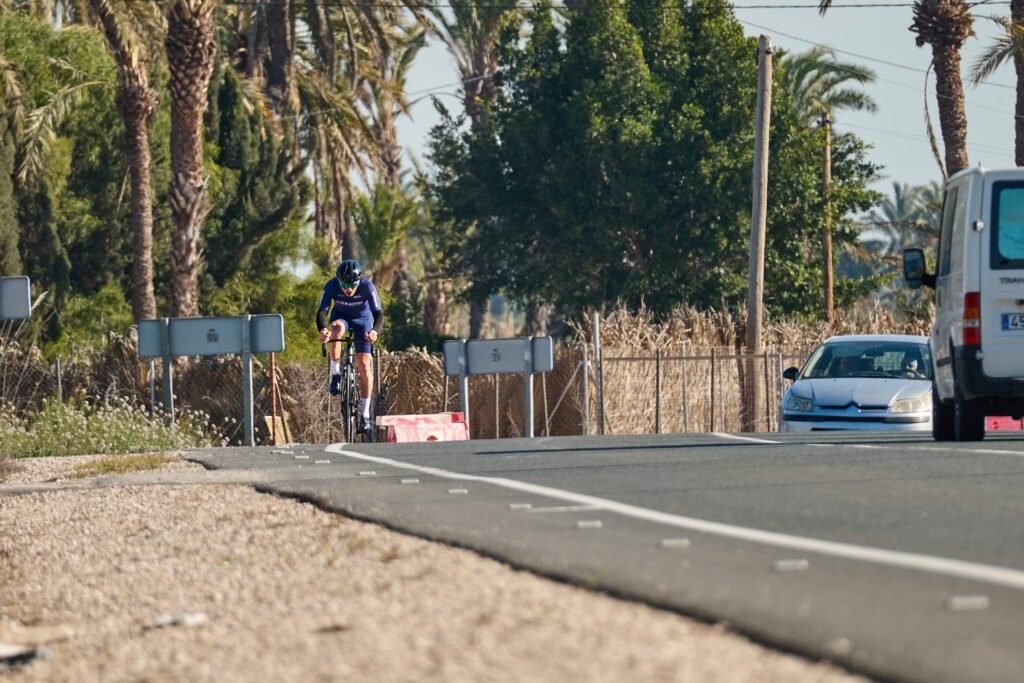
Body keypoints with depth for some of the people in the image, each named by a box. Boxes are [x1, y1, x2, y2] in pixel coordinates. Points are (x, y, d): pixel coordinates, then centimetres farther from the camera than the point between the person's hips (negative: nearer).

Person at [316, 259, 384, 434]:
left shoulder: (367, 286, -31)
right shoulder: (331, 286, -28)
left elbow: (378, 313, -36)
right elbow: (322, 312, -35)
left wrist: (375, 331, -58)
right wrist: (322, 330, -56)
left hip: (362, 319, 0)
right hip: (341, 316, 0)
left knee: (364, 365, -13)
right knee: (336, 328, -38)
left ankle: (365, 414, -4)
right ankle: (335, 374, -22)